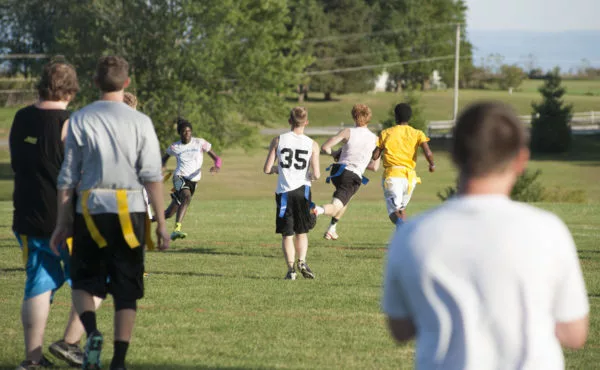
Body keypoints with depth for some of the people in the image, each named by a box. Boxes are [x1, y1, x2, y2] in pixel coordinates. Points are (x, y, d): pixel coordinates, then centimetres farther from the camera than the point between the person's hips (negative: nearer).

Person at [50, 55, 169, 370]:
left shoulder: (80, 120, 0)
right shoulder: (140, 122, 0)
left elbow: (67, 177, 1)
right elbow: (152, 176, -3)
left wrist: (62, 222, 9)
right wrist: (161, 223, 2)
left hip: (91, 211, 0)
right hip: (130, 213, 0)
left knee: (84, 281, 13)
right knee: (126, 291, 7)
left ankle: (92, 332, -14)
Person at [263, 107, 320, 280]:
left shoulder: (278, 140, -3)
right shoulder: (312, 145, -3)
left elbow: (267, 169, -3)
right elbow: (316, 175, -8)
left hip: (283, 192, 0)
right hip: (303, 190, 0)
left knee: (287, 234, 8)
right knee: (302, 232, 17)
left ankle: (291, 268, -1)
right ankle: (301, 261, -2)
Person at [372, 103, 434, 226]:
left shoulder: (386, 133, 6)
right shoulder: (417, 134, 6)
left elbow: (375, 156, 5)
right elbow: (428, 153, -8)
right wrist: (432, 164, 12)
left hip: (391, 175, -2)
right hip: (409, 176, 2)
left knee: (393, 212, -7)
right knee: (402, 208, 25)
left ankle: (400, 223, -41)